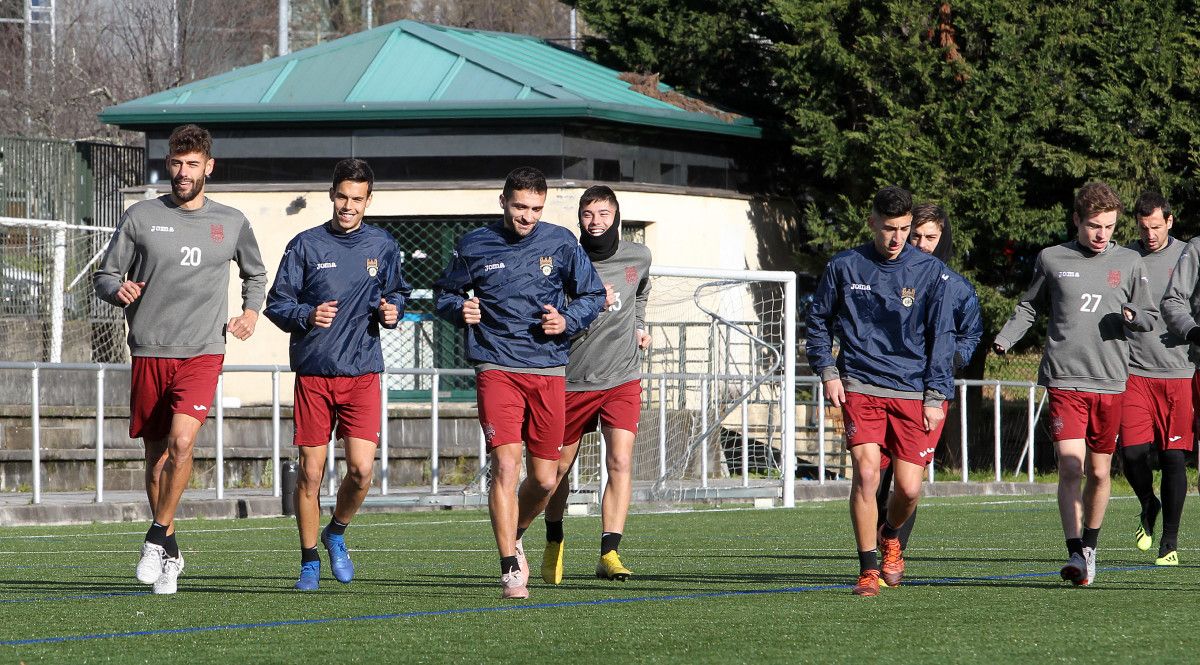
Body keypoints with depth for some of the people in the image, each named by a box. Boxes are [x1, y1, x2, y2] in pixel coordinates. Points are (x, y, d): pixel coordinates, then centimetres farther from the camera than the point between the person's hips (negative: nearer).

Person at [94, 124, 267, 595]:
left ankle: (157, 536, -5)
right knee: (156, 455, 6)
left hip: (202, 352, -1)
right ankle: (170, 555, 21)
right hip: (148, 352, 1)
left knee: (181, 442, -22)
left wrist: (252, 311, 8)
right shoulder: (141, 217, 4)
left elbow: (255, 274, 26)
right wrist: (118, 290, -14)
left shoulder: (231, 223, 7)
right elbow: (106, 274, 8)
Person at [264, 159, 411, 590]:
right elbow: (276, 303, 3)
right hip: (313, 374, -1)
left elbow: (397, 292, 21)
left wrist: (392, 310, -2)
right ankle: (309, 561, 14)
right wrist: (307, 316, -17)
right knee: (310, 472, 0)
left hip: (362, 374, 1)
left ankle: (336, 534, 19)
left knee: (361, 468, -10)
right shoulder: (306, 245, 2)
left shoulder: (383, 246, 8)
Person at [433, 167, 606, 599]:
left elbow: (593, 295, 12)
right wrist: (459, 310, -6)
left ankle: (511, 535, 36)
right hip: (496, 368, -2)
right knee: (506, 465, -16)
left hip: (549, 370, 2)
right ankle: (511, 570, -14)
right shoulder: (474, 246, 2)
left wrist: (567, 320, -7)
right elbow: (444, 292, 16)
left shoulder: (561, 243, 4)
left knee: (545, 479, 6)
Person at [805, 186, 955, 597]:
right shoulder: (844, 267, 5)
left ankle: (890, 536, 32)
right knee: (866, 472, -17)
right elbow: (818, 319, 17)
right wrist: (826, 370, 5)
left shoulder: (930, 272, 1)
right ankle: (868, 569, -8)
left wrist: (935, 396, -3)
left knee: (909, 488, -2)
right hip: (860, 388, 0)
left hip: (913, 393, 0)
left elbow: (941, 336, 3)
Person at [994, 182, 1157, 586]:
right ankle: (1075, 554, -15)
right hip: (1064, 381, -2)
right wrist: (1006, 338, 0)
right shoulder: (1051, 260, 5)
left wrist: (1133, 317, -9)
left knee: (1099, 472, 9)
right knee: (1070, 466, -14)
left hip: (1111, 384, 2)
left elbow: (1150, 317, 14)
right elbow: (1030, 306, 17)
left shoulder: (1129, 263, 8)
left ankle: (1089, 547, 27)